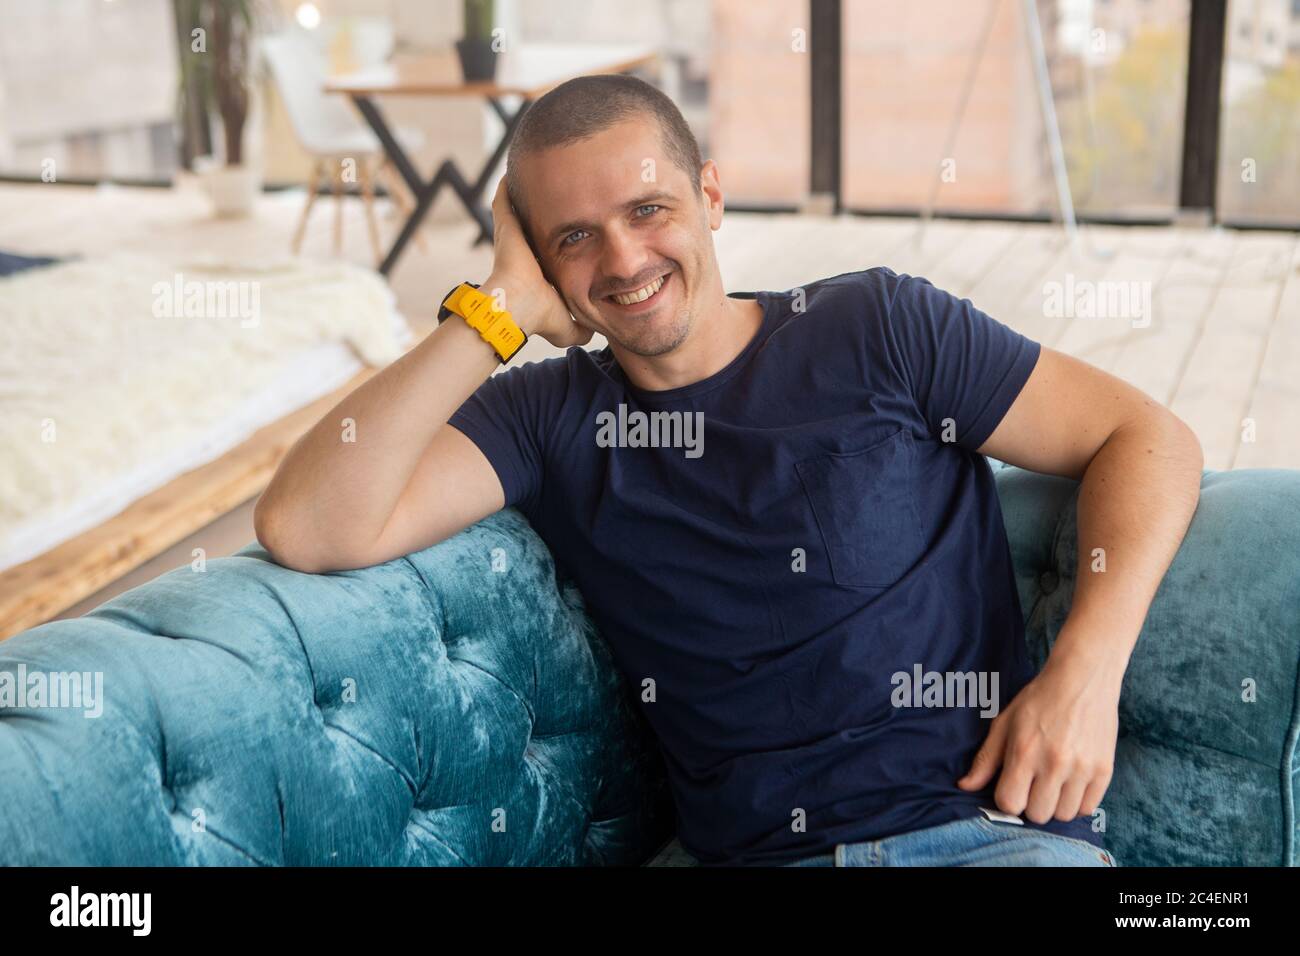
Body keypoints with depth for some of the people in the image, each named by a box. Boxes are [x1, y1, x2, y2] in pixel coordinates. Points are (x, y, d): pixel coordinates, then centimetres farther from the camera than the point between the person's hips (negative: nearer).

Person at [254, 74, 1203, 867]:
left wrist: (1086, 669, -8)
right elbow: (306, 528, -7)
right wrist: (498, 308, -5)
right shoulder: (548, 417, 7)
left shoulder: (873, 327, 5)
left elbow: (1148, 438, 7)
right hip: (753, 848, 1)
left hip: (994, 824, 0)